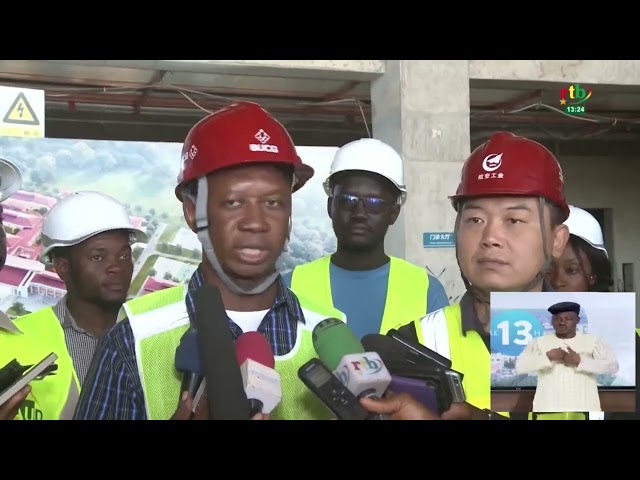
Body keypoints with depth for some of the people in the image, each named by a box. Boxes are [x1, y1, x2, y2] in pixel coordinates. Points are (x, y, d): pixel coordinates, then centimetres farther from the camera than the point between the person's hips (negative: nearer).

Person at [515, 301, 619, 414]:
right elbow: (520, 366, -4)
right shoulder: (539, 342, 7)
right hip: (549, 409, 0)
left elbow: (613, 365, -5)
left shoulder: (593, 342, 7)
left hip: (583, 409, 0)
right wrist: (547, 356, -14)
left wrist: (580, 360, -13)